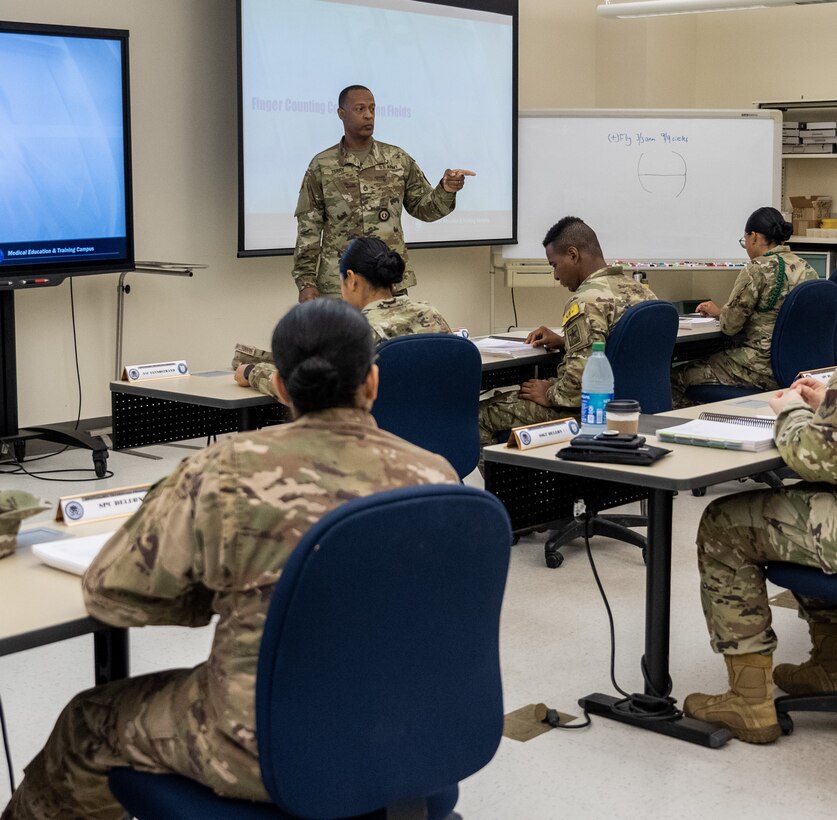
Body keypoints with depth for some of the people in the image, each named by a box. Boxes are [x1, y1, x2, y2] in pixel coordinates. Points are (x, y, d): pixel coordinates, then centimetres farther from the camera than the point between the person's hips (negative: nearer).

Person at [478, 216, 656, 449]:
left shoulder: (587, 301, -22)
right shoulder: (639, 290, 8)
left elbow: (584, 374, -29)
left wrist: (550, 394, -11)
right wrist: (563, 341, 18)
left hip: (585, 412, -10)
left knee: (481, 412, -1)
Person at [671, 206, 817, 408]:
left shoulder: (757, 270, -14)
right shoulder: (807, 269, 10)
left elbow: (730, 326, -12)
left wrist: (717, 312, 11)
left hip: (762, 369, -9)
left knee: (675, 378, 1)